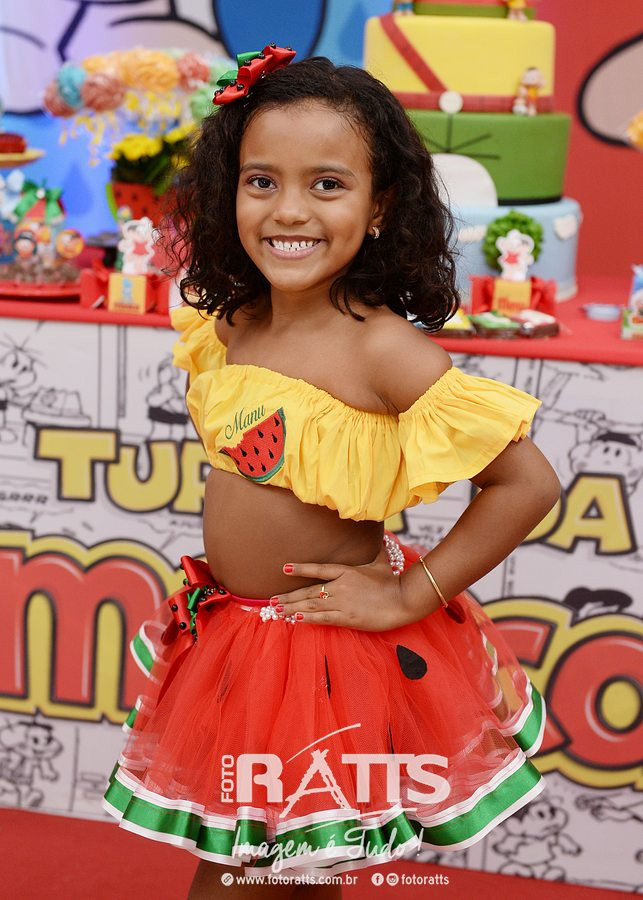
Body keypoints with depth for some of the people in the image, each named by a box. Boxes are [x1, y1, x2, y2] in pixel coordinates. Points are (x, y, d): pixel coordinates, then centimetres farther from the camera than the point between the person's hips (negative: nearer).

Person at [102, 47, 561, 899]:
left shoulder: (382, 350, -23)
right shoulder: (228, 326, -3)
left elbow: (528, 482, -24)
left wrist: (410, 595, -18)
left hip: (330, 652, -6)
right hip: (229, 632, 6)